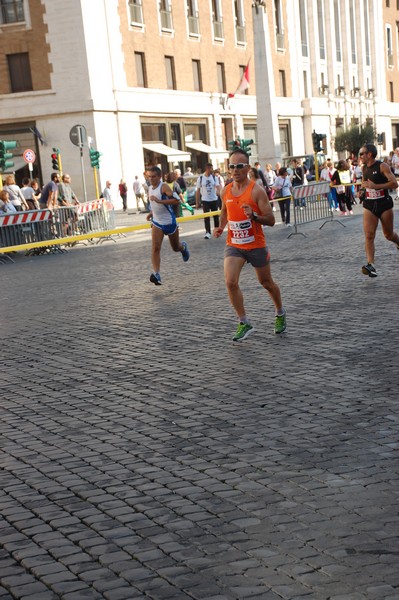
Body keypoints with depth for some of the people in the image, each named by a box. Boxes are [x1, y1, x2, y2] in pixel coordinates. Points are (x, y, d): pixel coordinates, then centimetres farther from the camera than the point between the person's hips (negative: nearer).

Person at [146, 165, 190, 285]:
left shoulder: (164, 187, -16)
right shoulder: (150, 189, 6)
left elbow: (177, 200, -29)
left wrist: (159, 201, -33)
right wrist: (151, 213, 10)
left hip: (169, 222, -4)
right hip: (157, 223, 4)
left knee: (176, 248, 14)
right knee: (155, 248, -16)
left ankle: (183, 247, 52)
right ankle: (156, 274, -22)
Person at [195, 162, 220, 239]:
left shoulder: (214, 177, 0)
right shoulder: (200, 178, -4)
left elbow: (217, 186, -11)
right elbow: (198, 191, 0)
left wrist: (218, 191, -36)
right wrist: (197, 202, -1)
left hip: (214, 200, 2)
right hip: (205, 200, -2)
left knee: (216, 216, 9)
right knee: (206, 217, -5)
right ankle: (207, 232, -3)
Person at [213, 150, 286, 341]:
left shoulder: (257, 190, -14)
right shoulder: (226, 191, 2)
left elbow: (271, 220, -15)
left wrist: (253, 216, -32)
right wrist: (221, 227, 6)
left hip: (256, 245, -3)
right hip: (233, 245, 3)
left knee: (266, 282, 13)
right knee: (230, 282, -17)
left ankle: (280, 314, 41)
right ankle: (244, 323, -4)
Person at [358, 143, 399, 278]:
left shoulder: (382, 166, -12)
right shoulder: (364, 168, 8)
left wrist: (374, 186, -25)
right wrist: (364, 188, 9)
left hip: (384, 204, -4)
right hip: (369, 206, 4)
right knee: (369, 236, -12)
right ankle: (371, 265, -18)